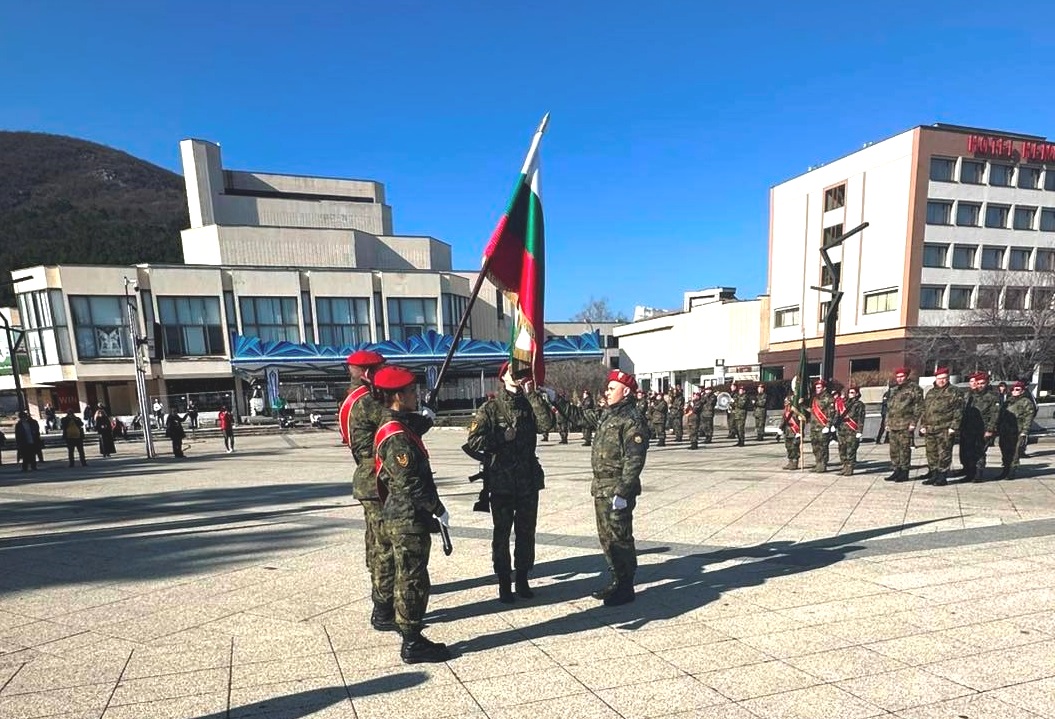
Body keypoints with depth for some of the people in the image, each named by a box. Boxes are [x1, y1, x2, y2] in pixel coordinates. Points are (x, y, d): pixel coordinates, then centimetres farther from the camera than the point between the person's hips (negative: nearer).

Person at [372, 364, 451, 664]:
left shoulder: (396, 427, 10)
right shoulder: (397, 435, -22)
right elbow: (409, 484, -23)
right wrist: (438, 509, -15)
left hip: (403, 518, 10)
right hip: (409, 519, -10)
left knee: (407, 578, 18)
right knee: (413, 580, 2)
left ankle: (410, 632, 31)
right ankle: (412, 645, 14)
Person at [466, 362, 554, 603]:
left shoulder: (529, 404, 6)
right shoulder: (490, 407, -3)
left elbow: (545, 423, -14)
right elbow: (474, 440, -11)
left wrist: (531, 394, -15)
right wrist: (504, 438, -15)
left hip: (528, 479, 3)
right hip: (501, 481, -3)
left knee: (526, 531, 12)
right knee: (501, 533, 6)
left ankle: (522, 579, 27)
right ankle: (504, 584, 19)